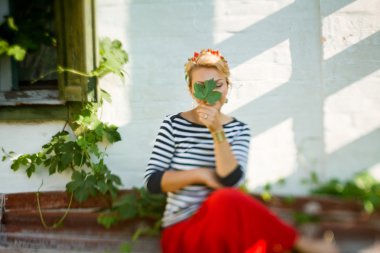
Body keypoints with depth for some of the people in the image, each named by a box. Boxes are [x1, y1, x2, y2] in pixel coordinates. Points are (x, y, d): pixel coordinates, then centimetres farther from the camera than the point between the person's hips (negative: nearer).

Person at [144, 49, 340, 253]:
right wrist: (200, 174, -14)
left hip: (220, 226, 2)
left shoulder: (238, 129, 4)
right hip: (181, 231, -2)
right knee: (227, 200, -34)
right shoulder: (173, 125, -1)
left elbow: (232, 181, -13)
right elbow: (151, 181, -5)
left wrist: (217, 131, -21)